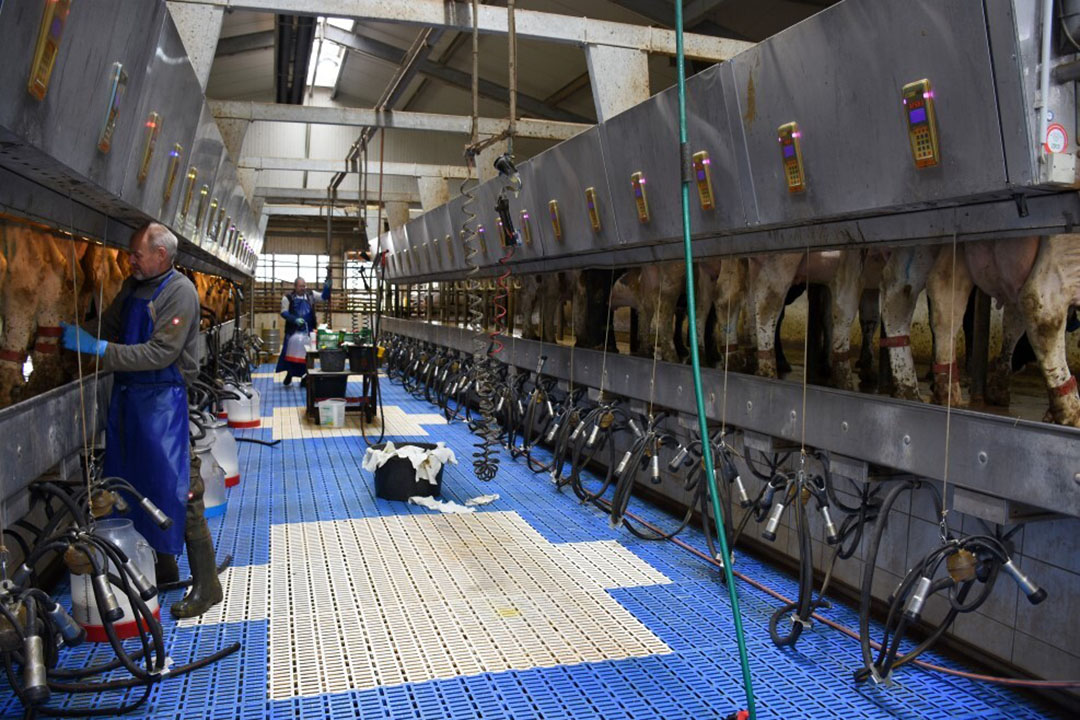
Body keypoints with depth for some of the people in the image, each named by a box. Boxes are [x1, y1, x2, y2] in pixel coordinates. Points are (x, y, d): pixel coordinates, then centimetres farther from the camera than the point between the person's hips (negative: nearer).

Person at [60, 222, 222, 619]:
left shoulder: (180, 292, -13)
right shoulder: (133, 286, 12)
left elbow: (161, 353, -19)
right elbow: (109, 326, 14)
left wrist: (100, 348, -20)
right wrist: (78, 336, -5)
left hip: (162, 399, -8)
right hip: (127, 393, 8)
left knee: (176, 490, -7)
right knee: (137, 482, 15)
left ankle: (206, 585, 2)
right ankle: (162, 567, 30)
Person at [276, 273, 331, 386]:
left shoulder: (310, 295, 8)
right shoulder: (288, 298, -3)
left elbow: (324, 296, 1)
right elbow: (284, 313, -5)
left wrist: (328, 279, -9)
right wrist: (295, 319, -22)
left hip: (308, 331, 3)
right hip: (293, 331, -3)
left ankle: (304, 378, 16)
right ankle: (289, 377, 18)